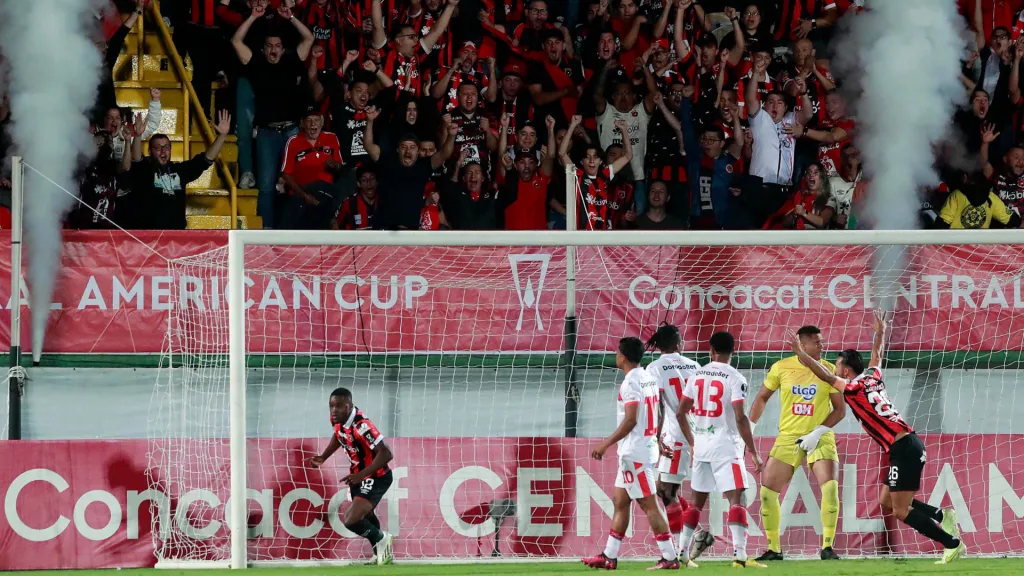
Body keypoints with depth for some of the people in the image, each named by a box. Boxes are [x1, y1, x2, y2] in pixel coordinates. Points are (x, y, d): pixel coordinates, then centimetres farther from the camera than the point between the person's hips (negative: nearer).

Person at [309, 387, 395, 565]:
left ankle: (381, 539, 9)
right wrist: (323, 457, 7)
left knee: (351, 521, -19)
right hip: (359, 476, 9)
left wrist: (360, 475, -36)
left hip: (376, 478, -9)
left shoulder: (361, 426, -34)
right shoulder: (337, 419, -8)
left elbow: (386, 454, -34)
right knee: (365, 516, 27)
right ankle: (382, 554, 49)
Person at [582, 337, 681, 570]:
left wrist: (606, 444, -17)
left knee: (648, 505, -7)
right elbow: (655, 417, 16)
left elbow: (630, 420, -22)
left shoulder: (630, 383, -16)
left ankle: (669, 558, -7)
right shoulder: (649, 379, 12)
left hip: (634, 453, -10)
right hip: (647, 447, 10)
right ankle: (609, 557, 17)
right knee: (620, 502, 14)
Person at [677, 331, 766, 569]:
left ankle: (682, 552, 19)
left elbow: (680, 413, 10)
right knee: (736, 499, -9)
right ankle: (739, 555, -20)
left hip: (701, 445, 5)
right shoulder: (735, 378, -10)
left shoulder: (697, 375, 7)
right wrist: (754, 453, -12)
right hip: (725, 445, -5)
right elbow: (740, 418, -17)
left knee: (697, 501, 17)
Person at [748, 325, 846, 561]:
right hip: (788, 437, 2)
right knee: (767, 489, -2)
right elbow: (762, 397, 9)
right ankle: (773, 549, 13)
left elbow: (840, 409, -5)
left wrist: (818, 432, -17)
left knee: (830, 486, -21)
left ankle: (827, 547, -9)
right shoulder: (781, 368, -3)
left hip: (820, 439, -2)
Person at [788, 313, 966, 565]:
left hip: (903, 449, -9)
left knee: (901, 511, -7)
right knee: (887, 502, 16)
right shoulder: (873, 377, 14)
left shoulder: (854, 388, -8)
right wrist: (880, 332, 51)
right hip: (908, 446, 9)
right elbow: (877, 354, 33)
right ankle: (942, 516, 8)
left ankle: (953, 544, -8)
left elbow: (826, 376, -17)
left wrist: (801, 354, -14)